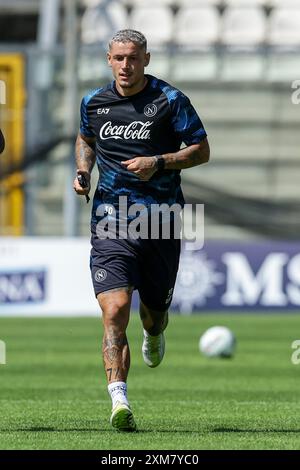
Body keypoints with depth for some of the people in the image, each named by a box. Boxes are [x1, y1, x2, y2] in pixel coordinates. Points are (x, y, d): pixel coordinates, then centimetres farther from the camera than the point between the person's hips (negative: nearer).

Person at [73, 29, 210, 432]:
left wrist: (158, 163, -15)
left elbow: (201, 150, 0)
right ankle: (120, 403, -23)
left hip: (161, 220, -1)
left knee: (155, 310, 14)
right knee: (114, 310, -17)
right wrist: (83, 170, 7)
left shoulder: (170, 101, -4)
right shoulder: (94, 103, 7)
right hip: (111, 221, 1)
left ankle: (155, 334, 54)